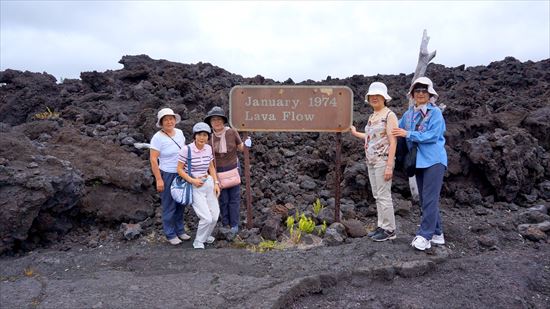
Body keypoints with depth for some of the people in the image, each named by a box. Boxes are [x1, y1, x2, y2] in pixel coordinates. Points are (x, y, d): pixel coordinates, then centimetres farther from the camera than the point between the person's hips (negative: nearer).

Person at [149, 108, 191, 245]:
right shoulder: (158, 137, -16)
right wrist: (159, 179, -19)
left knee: (180, 203, 16)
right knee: (169, 206, 4)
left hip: (181, 174, 6)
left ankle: (180, 230, 31)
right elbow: (153, 159, -16)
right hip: (167, 175, -6)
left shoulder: (179, 132, 2)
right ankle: (170, 234, 20)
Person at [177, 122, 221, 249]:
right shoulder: (186, 149, -15)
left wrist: (216, 183, 3)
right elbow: (179, 169, -9)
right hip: (194, 187, -5)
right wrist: (193, 181, -19)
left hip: (209, 183, 5)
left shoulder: (208, 148, 1)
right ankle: (198, 242, 14)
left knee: (215, 216, 7)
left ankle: (205, 235, 38)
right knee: (206, 218, -12)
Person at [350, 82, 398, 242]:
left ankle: (389, 230, 7)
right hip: (371, 161, 8)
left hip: (383, 161, -8)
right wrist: (355, 133, 34)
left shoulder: (389, 115, -9)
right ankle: (382, 227, 20)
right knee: (377, 196, 12)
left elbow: (393, 141, -15)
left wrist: (389, 166, -20)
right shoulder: (372, 116, 14)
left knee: (383, 196, -4)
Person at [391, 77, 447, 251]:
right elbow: (397, 132, 17)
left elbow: (432, 136, -17)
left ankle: (425, 236, -3)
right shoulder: (408, 114, 10)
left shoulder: (435, 112, -7)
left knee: (429, 199, -7)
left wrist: (408, 134, -17)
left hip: (433, 160, -6)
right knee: (426, 199, 11)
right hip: (419, 161, 7)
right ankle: (437, 234, 22)